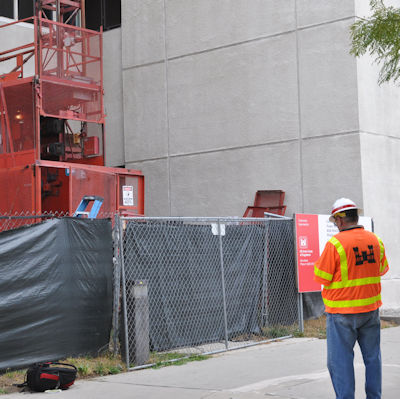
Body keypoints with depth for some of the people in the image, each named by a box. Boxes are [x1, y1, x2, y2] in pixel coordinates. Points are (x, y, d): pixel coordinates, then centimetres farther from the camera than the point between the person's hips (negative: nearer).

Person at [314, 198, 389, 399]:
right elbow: (382, 269, 18)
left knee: (340, 360, 2)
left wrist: (319, 264, 8)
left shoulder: (335, 243, -16)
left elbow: (321, 277, -11)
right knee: (372, 356, 15)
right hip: (371, 308, 6)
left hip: (342, 311, -5)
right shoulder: (375, 240, 3)